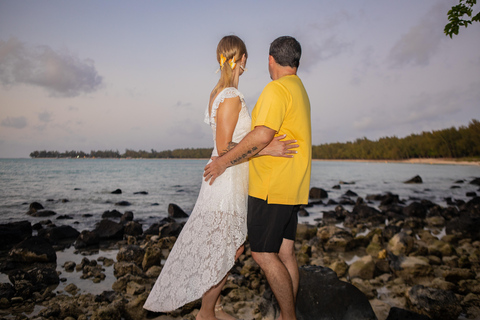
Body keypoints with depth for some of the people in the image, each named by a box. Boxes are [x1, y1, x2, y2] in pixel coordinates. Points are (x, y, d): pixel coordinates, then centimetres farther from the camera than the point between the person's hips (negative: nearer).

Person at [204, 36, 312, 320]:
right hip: (291, 187, 10)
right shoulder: (300, 90, 18)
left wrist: (224, 161, -17)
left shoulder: (276, 89, -13)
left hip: (272, 187, -10)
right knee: (285, 252, 12)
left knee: (263, 253, -2)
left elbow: (262, 136, -25)